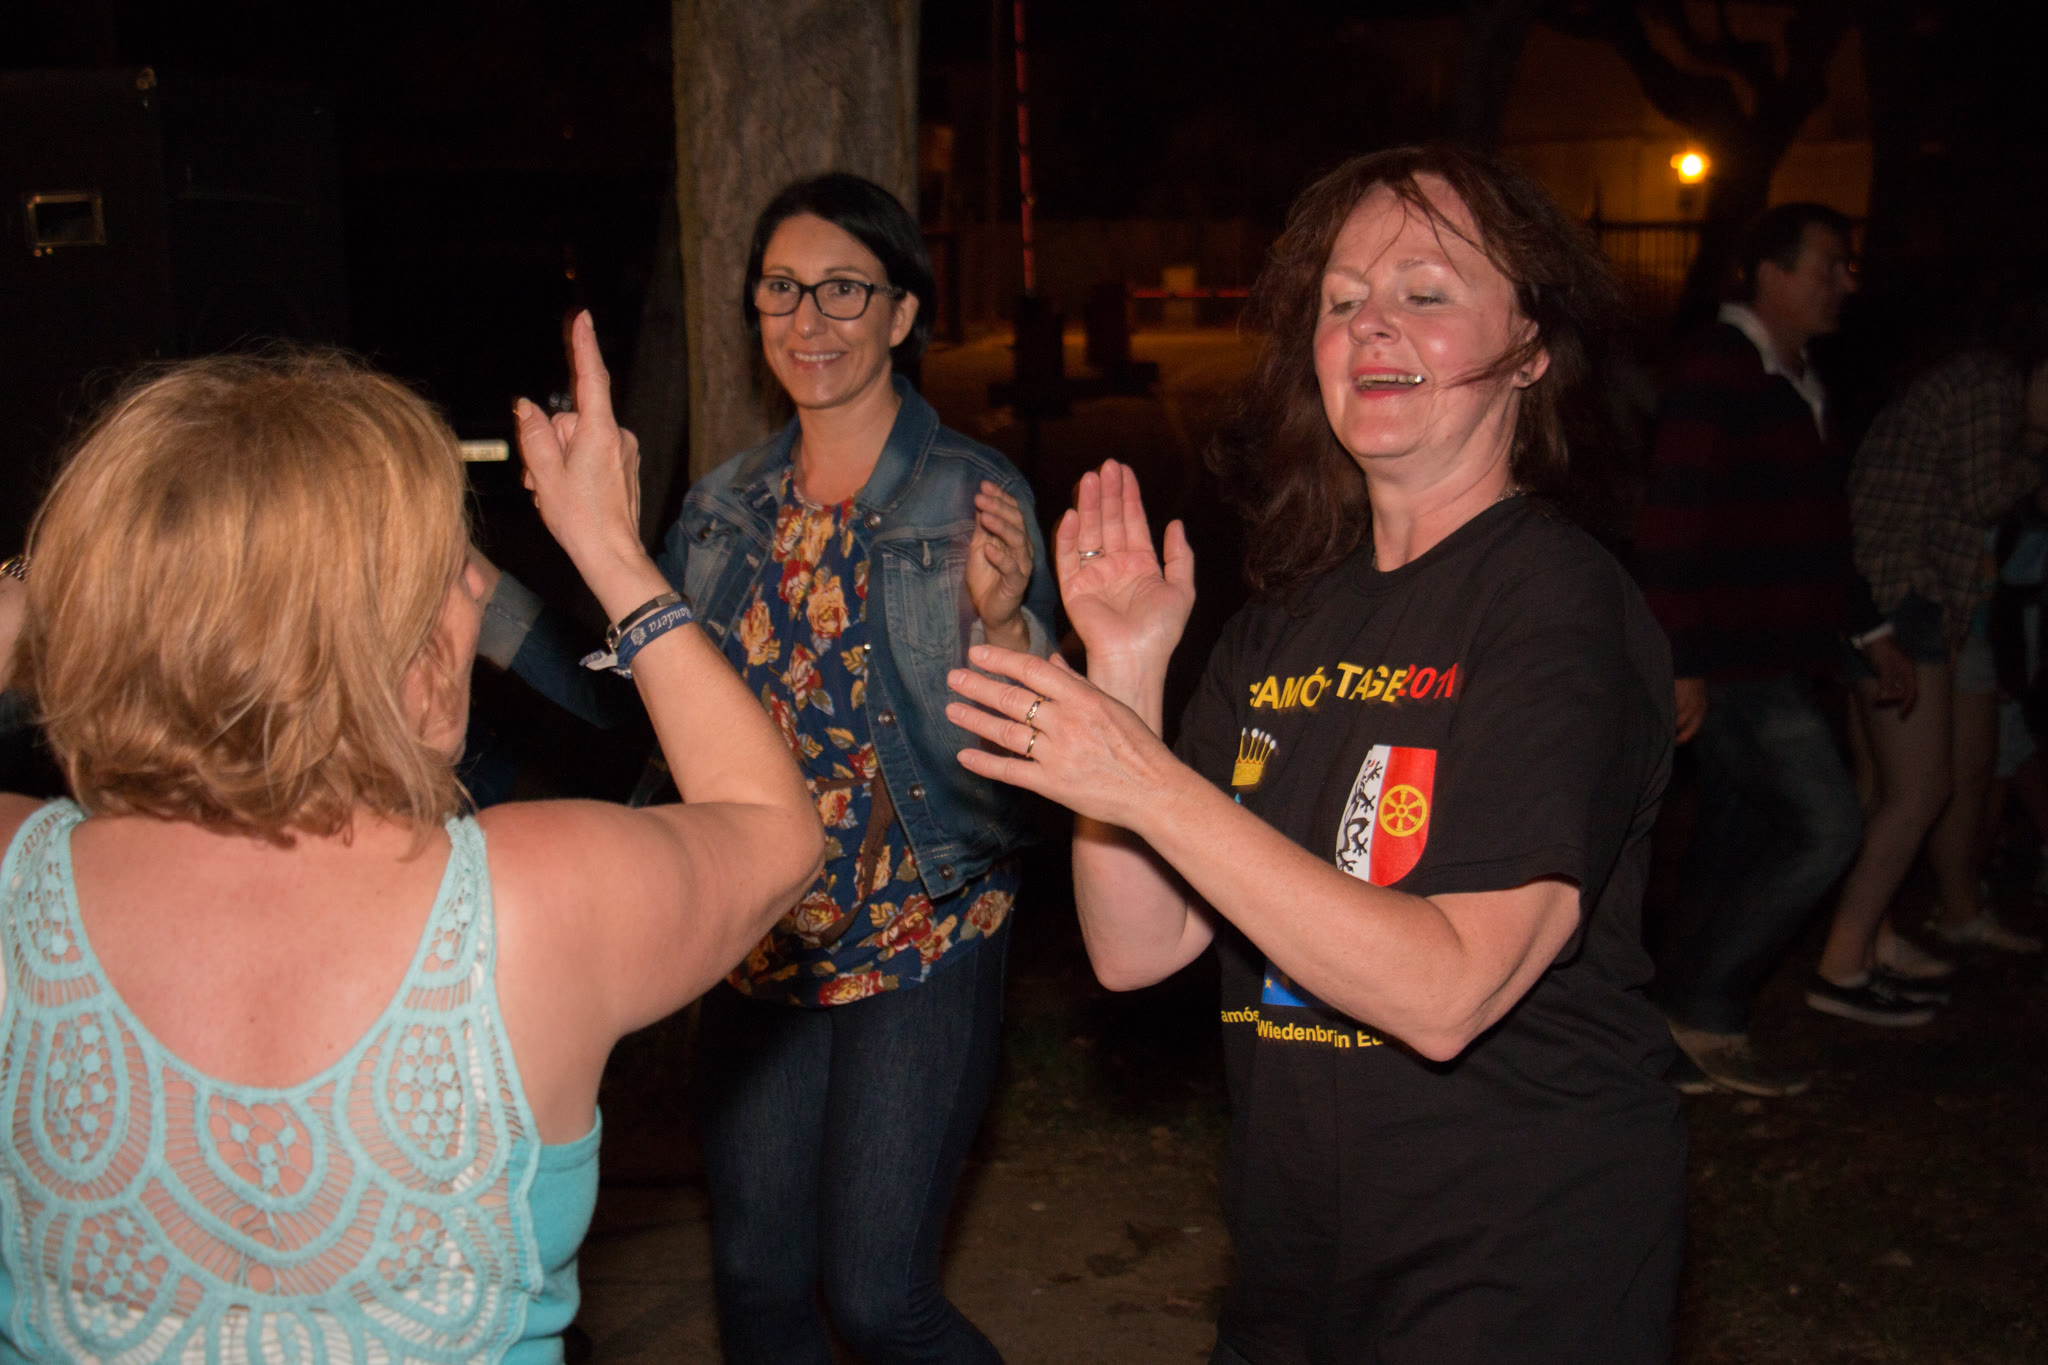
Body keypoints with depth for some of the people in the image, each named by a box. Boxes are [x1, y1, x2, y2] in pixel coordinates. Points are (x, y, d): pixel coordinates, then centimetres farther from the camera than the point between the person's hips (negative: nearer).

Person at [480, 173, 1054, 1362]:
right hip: (760, 941, 5)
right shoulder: (723, 508, 5)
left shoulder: (974, 497, -9)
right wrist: (489, 595, 3)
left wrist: (1000, 619, -33)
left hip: (923, 942, -5)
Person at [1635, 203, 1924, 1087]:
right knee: (1825, 826, -10)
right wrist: (1684, 665, -23)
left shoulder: (1795, 384, 19)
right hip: (1733, 663, -10)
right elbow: (1671, 525, -20)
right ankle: (1706, 1011, 0)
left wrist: (1872, 633, 25)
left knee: (1735, 841, 11)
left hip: (1775, 660, 10)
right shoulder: (1715, 371, -13)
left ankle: (1681, 1041, 18)